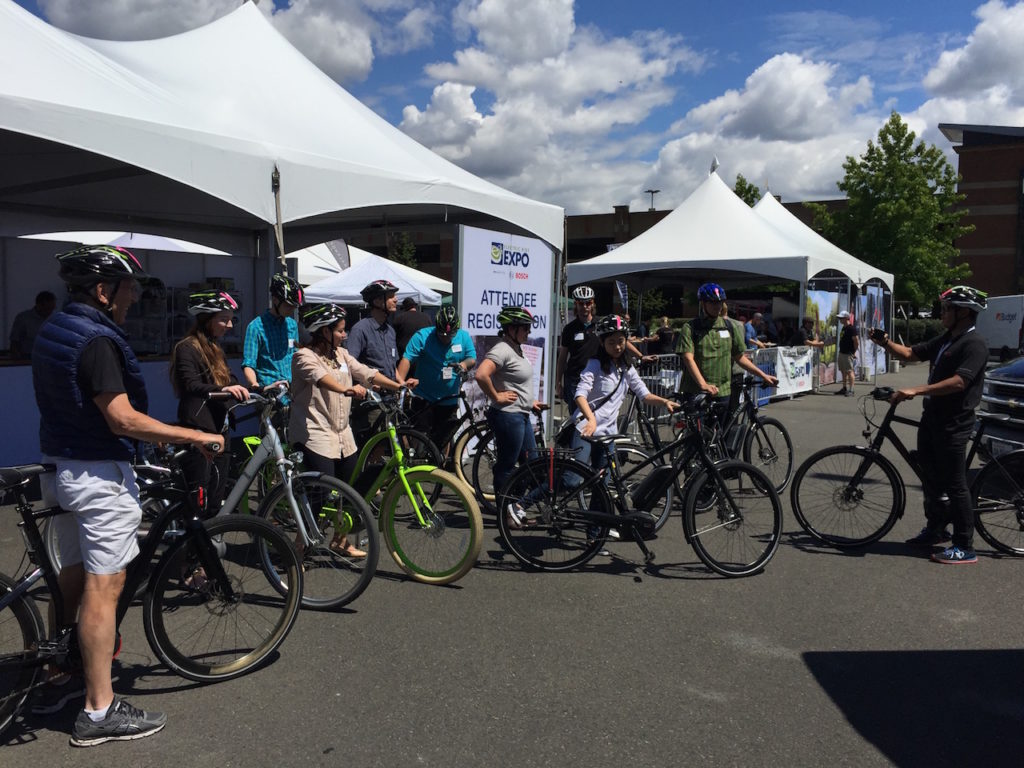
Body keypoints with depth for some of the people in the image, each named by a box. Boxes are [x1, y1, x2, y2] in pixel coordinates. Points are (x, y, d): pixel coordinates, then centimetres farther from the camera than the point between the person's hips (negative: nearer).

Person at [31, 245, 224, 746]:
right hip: (99, 474, -10)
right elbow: (123, 419, -26)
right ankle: (99, 713, 4)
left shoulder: (53, 331, 11)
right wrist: (196, 436, -21)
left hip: (61, 466, 10)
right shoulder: (97, 339, -20)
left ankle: (58, 679, 34)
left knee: (73, 577, 20)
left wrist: (156, 435, 22)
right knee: (103, 587, -4)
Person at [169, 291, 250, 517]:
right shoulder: (187, 348, -7)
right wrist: (222, 389, -36)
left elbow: (233, 385, 17)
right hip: (197, 432, -8)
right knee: (198, 501, -8)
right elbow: (190, 386, -20)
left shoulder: (215, 350, 20)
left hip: (218, 430, 8)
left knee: (216, 502, 11)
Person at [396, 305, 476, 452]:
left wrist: (464, 364, -20)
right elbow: (407, 360, -18)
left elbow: (472, 359, 4)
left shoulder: (464, 337, 1)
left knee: (441, 442, 11)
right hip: (424, 400, -3)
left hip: (449, 402, 3)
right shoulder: (422, 336, -10)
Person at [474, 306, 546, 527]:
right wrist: (496, 396, -22)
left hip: (521, 415, 10)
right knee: (506, 465, 2)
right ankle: (505, 512, 15)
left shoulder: (516, 348, 12)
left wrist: (530, 401, 17)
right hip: (508, 416, -10)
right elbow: (481, 375, -33)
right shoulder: (501, 350, -19)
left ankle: (515, 505, 28)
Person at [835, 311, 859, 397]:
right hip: (842, 353, 10)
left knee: (849, 372, -9)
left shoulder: (851, 329, -13)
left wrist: (854, 352, -13)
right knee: (843, 372, 13)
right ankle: (844, 389, 20)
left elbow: (856, 341, -16)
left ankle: (851, 390, -9)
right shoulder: (843, 328, 16)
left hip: (848, 354, -10)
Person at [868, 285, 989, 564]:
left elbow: (958, 382, -27)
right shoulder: (945, 340, 13)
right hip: (932, 417, 9)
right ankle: (935, 528, 34)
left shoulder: (974, 343, -15)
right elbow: (910, 354, 14)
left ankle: (965, 547, 7)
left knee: (954, 484, -3)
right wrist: (885, 343, -3)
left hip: (954, 423, -9)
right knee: (930, 476, 18)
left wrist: (916, 390, -32)